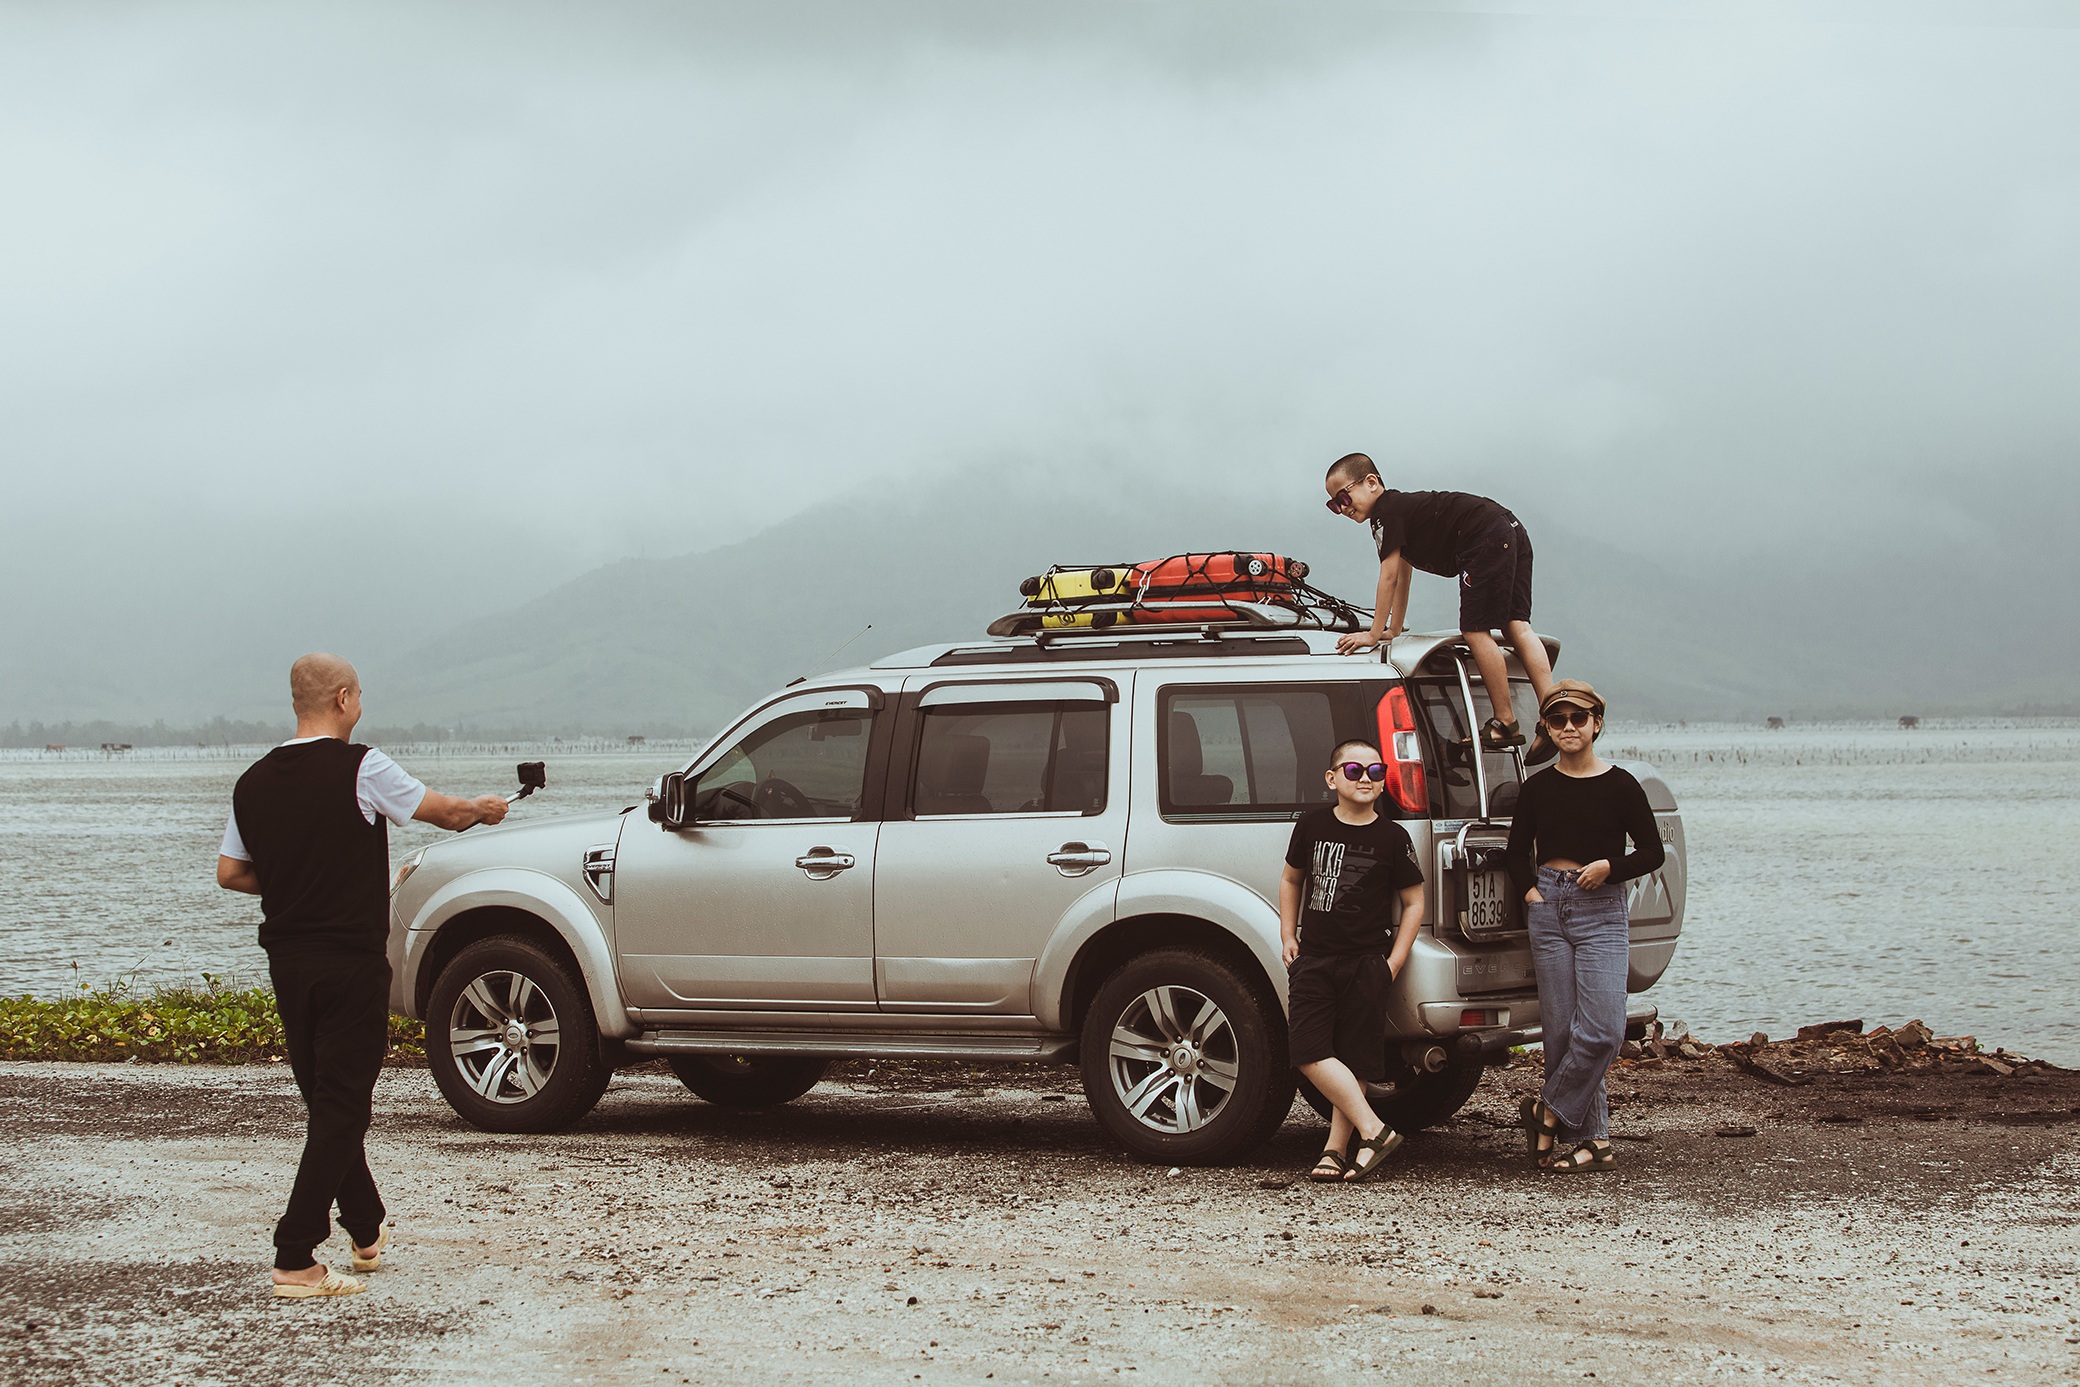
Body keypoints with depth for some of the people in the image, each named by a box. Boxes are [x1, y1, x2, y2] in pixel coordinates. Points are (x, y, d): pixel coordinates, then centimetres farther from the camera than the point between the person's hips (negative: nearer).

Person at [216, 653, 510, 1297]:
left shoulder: (254, 781, 4)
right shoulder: (360, 768, -12)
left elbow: (229, 871, 9)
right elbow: (442, 811, -1)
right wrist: (482, 809, 21)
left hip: (287, 960, 6)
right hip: (351, 962, -6)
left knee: (328, 1099, 19)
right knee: (341, 1107, -4)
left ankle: (367, 1230, 34)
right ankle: (295, 1261, -10)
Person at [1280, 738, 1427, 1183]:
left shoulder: (1392, 838, -1)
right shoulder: (1312, 826, 5)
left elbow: (1413, 902, 6)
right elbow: (1291, 879, 21)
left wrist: (1394, 962, -1)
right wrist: (1288, 935, 12)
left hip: (1365, 963, -2)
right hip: (1312, 959, 2)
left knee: (1354, 1062, 0)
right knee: (1310, 1053, -12)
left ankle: (1337, 1148, 7)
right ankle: (1374, 1132, -9)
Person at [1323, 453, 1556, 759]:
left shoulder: (1386, 512, -3)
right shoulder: (1401, 507, 27)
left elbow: (1388, 576, -5)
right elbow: (1403, 577, 34)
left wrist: (1375, 633, 0)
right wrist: (1393, 631, 36)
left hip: (1486, 538, -10)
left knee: (1476, 631, -7)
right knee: (1516, 627, 4)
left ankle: (1506, 723, -6)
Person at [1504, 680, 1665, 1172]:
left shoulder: (1619, 785, 0)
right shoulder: (1538, 787, 8)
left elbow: (1652, 851, 3)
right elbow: (1518, 852, 18)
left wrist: (1609, 866, -12)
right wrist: (1530, 890, 1)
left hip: (1602, 910, -3)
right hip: (1548, 909, 3)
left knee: (1602, 1029, -13)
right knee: (1561, 1029, 0)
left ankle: (1548, 1114, 3)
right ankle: (1591, 1137, 6)